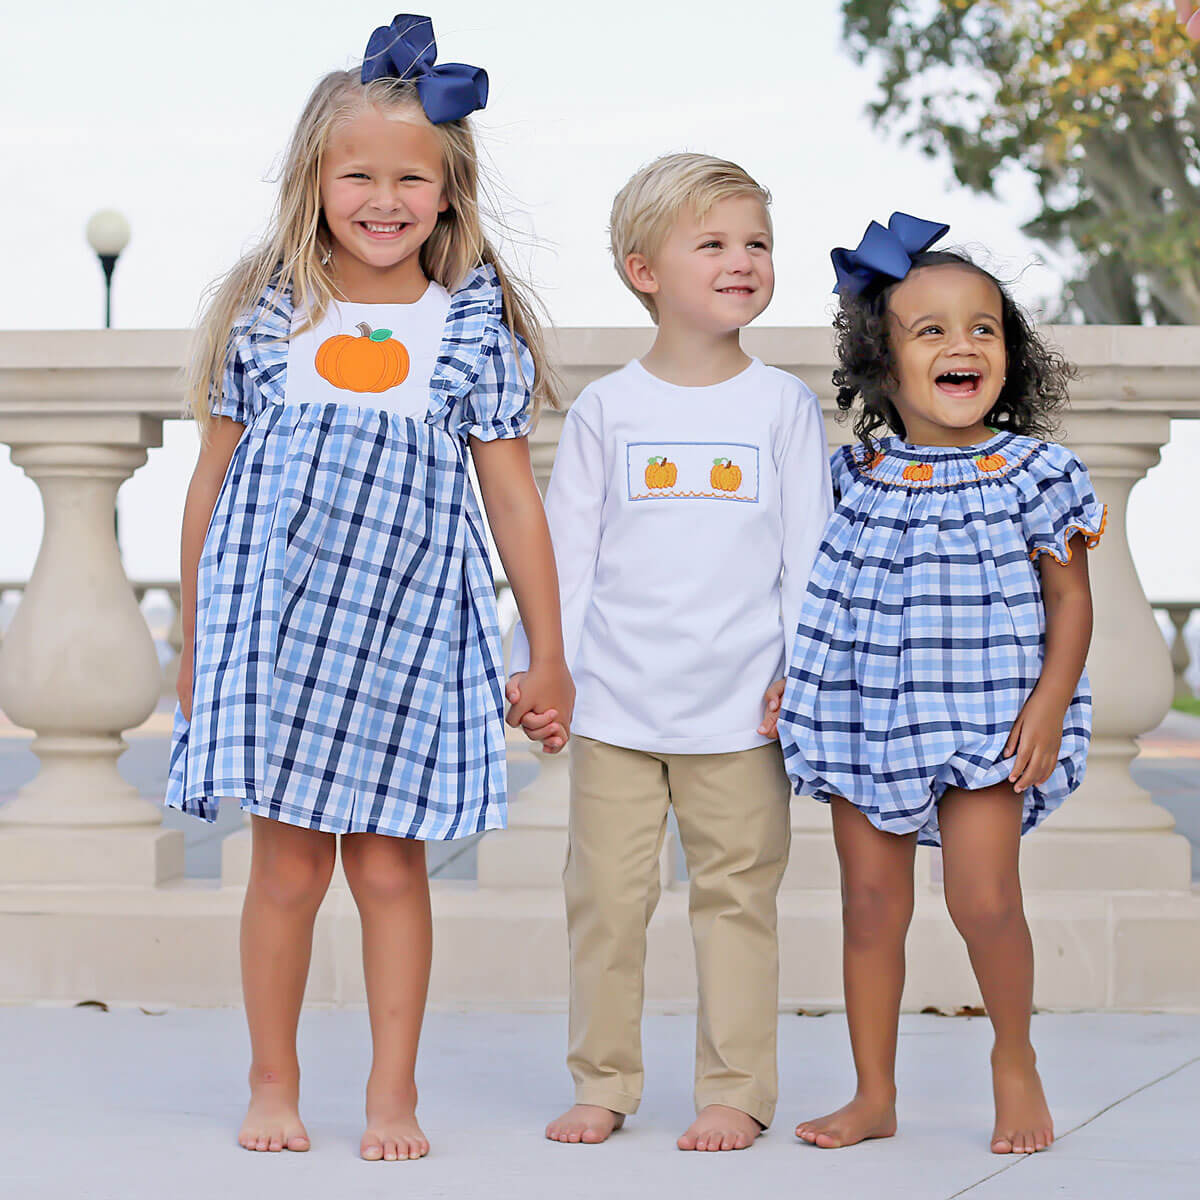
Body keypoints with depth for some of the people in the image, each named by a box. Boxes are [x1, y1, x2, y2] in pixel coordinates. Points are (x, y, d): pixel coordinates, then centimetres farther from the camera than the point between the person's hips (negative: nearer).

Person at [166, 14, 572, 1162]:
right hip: (275, 615, 0)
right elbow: (213, 481, 9)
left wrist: (548, 655, 4)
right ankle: (272, 1085, 18)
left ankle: (394, 1093, 14)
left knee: (389, 860, 2)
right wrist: (194, 639, 12)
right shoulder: (267, 315, 2)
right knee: (289, 860, 3)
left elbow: (512, 495, 4)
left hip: (410, 625, 0)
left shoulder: (477, 324, 1)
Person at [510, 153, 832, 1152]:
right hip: (615, 704, 1)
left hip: (741, 710, -1)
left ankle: (735, 1091, 11)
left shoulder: (784, 406, 4)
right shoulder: (606, 410, 4)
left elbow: (810, 554, 4)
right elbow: (565, 551, 6)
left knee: (736, 895, 3)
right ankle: (603, 1084, 16)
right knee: (607, 895, 4)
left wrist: (803, 670, -4)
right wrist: (536, 664, 0)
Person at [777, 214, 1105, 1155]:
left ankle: (1015, 1059, 14)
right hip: (865, 714, 3)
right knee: (872, 905, 6)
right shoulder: (857, 479, 5)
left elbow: (1070, 596, -1)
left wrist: (1050, 703, -10)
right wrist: (788, 675, 7)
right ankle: (875, 1095, 17)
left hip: (986, 721, -3)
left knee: (984, 898, -12)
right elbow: (825, 598, 16)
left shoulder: (1033, 474, -1)